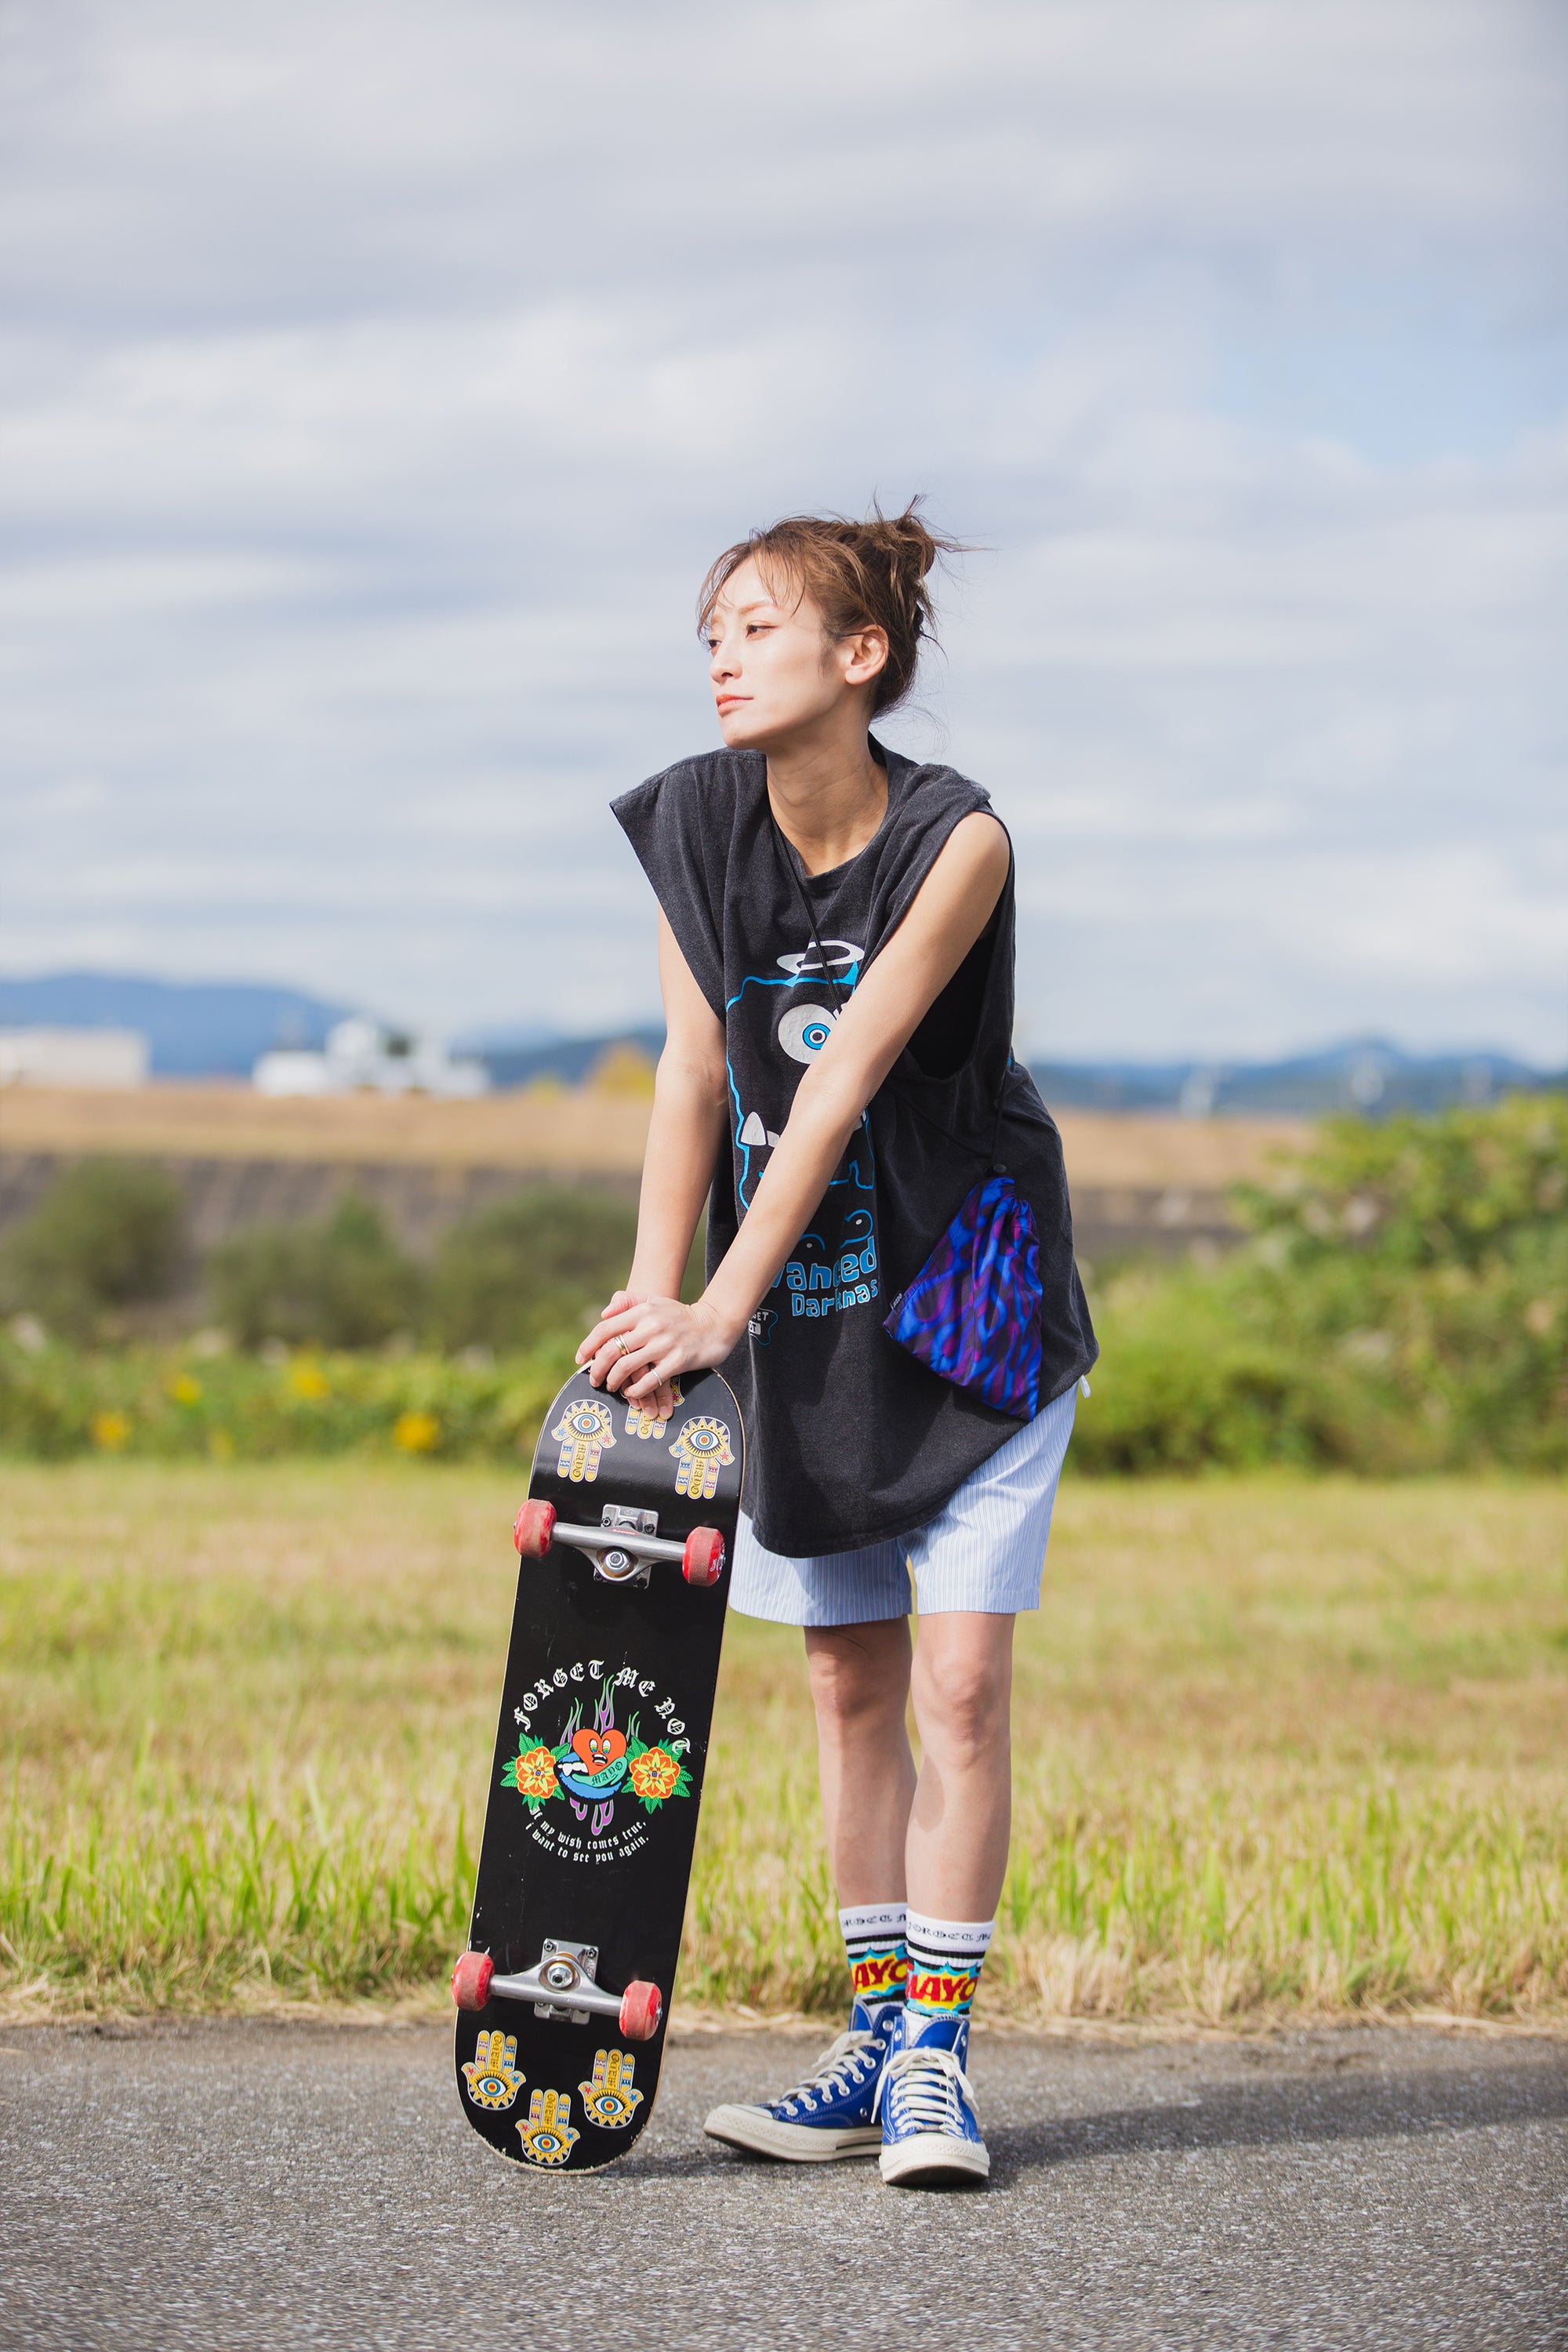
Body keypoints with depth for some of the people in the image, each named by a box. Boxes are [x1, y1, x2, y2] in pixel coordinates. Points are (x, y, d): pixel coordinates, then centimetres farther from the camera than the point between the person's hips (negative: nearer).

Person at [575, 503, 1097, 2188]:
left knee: (960, 1683, -8)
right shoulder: (698, 821, -6)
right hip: (800, 1305, 4)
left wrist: (718, 1310, -27)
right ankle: (876, 2036, 16)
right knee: (849, 1683, 8)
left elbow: (843, 1083, -24)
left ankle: (937, 2055, -2)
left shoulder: (957, 841, -19)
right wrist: (651, 1301, -16)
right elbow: (694, 1076, -6)